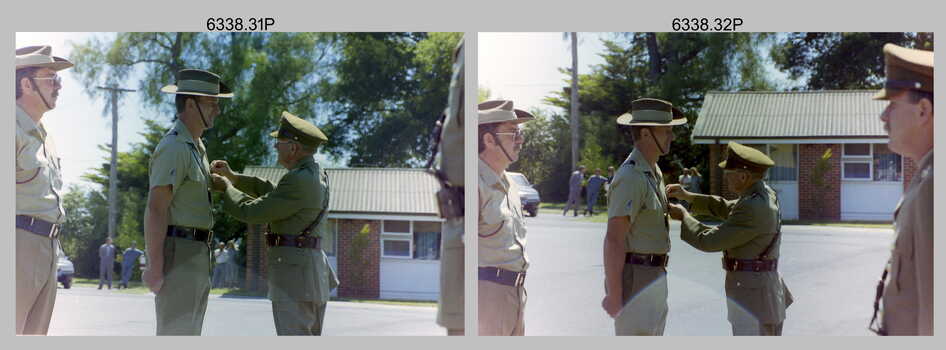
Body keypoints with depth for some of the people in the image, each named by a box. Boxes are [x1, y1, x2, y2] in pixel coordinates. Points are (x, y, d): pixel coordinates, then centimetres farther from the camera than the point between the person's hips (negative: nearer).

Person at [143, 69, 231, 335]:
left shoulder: (196, 147, 18)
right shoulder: (173, 147, -14)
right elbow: (156, 209, -20)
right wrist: (155, 266, -24)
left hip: (196, 256, 10)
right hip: (178, 254, -10)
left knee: (188, 336, 13)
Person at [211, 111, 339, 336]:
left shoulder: (299, 180, -17)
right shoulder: (317, 174, 13)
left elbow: (252, 212, -14)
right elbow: (274, 193, 23)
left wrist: (226, 188, 2)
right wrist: (233, 177, 18)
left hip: (293, 272, -10)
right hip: (313, 268, 10)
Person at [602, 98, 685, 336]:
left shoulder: (653, 173, 13)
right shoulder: (631, 177, -18)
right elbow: (614, 239, -23)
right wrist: (613, 294, -25)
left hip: (654, 278, 10)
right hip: (634, 278, -10)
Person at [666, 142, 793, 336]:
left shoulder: (753, 208, -22)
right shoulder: (765, 193, 8)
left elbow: (709, 241, -17)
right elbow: (726, 208, 24)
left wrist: (683, 216, -2)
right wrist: (687, 196, 17)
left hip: (751, 295, -10)